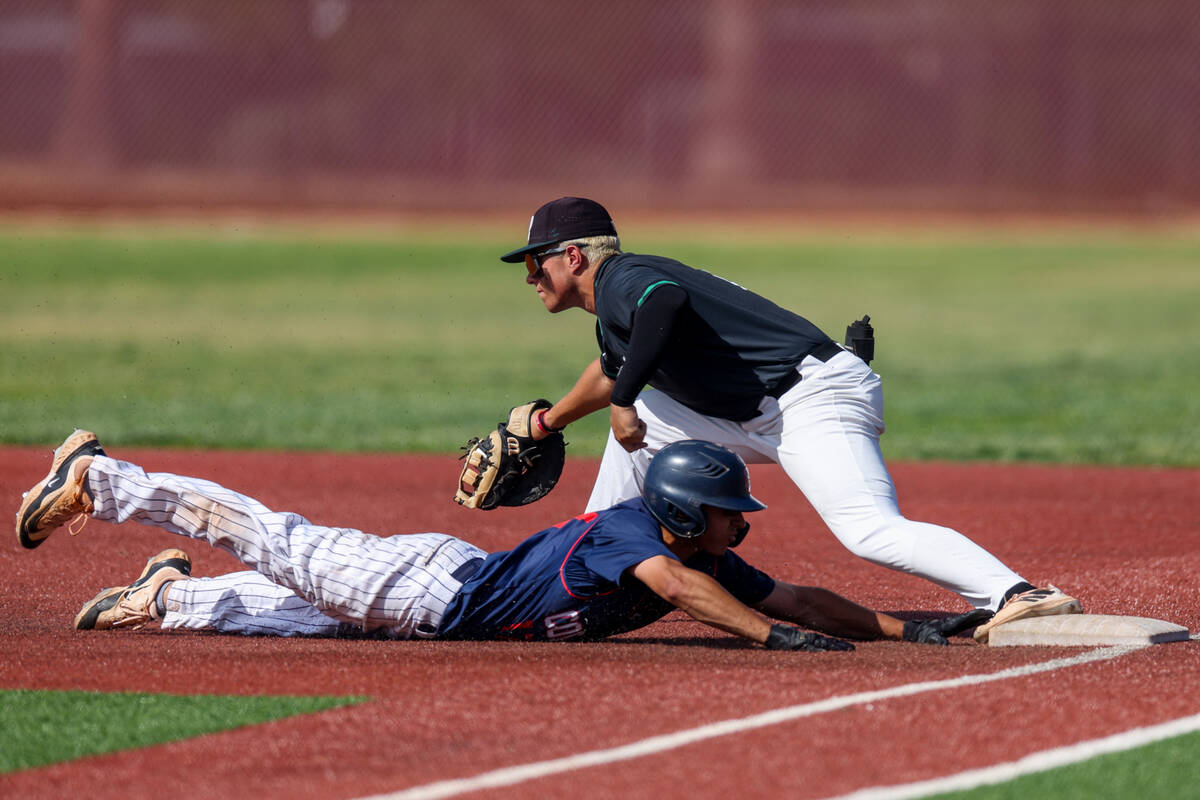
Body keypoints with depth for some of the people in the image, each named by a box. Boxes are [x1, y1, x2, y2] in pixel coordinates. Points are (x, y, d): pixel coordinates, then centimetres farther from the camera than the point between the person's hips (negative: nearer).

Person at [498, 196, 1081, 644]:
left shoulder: (620, 280, -8)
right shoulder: (611, 311, 24)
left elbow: (665, 302, -33)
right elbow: (611, 373, 47)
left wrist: (623, 400, -27)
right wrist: (545, 425, 59)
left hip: (813, 395, -11)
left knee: (872, 532, -28)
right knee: (640, 421, 22)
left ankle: (1015, 596, -40)